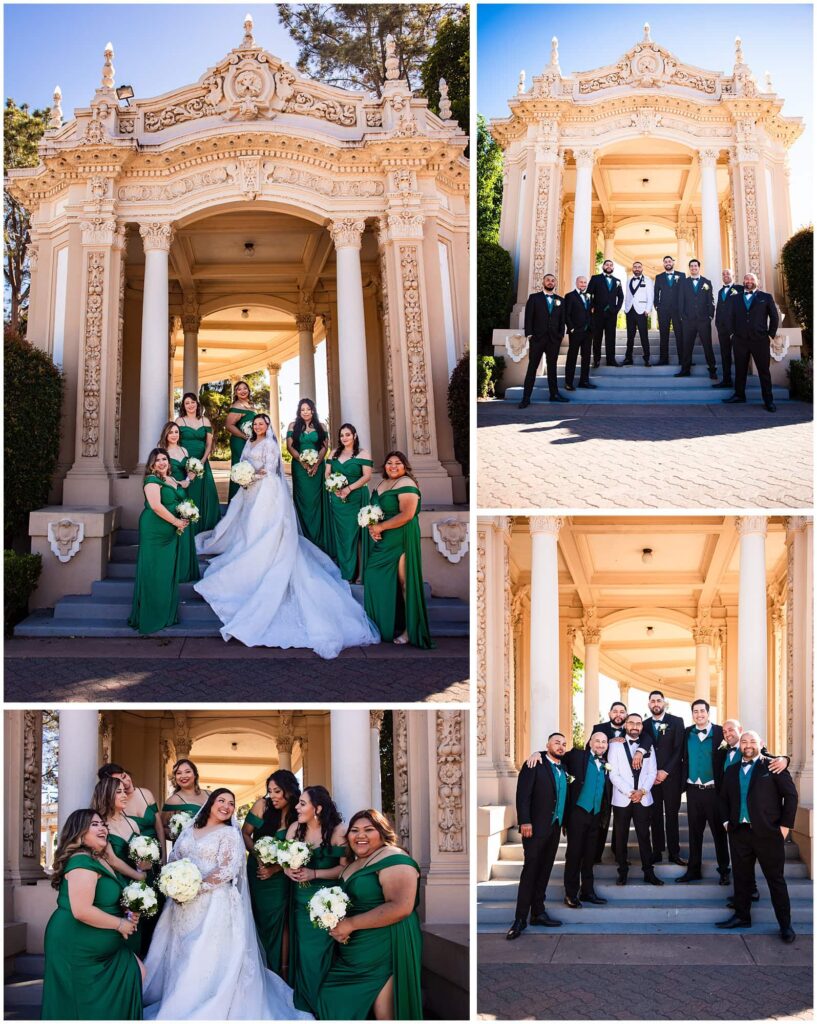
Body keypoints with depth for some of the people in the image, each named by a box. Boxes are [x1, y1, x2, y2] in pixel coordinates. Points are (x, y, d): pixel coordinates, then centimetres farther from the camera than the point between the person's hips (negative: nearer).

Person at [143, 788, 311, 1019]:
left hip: (214, 904, -5)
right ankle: (175, 1003, 18)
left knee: (205, 961, -7)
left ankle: (201, 1010, -1)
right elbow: (174, 860, 14)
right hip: (183, 903, 5)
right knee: (178, 956, 6)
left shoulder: (230, 833, -1)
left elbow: (226, 871, -11)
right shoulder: (190, 830, 14)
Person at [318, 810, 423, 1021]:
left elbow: (401, 907, -25)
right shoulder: (354, 863, 15)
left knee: (384, 1016, -4)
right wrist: (335, 925, 6)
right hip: (353, 953, 9)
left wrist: (350, 924, -20)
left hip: (385, 952, -9)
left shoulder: (393, 859, -13)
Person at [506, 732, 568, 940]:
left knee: (544, 870, 9)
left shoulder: (563, 769, 15)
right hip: (536, 827, -6)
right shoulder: (535, 765, -5)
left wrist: (563, 822, 5)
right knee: (531, 869, -8)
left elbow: (563, 796, 14)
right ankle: (520, 919, -6)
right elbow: (523, 794, -12)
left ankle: (538, 912, 15)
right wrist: (525, 821, -19)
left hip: (555, 827, 6)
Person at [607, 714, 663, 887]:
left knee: (644, 836, 1)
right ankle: (622, 872, 11)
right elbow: (613, 774, -5)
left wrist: (642, 791, -10)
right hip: (622, 799, -1)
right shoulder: (616, 746, 3)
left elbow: (651, 773, 5)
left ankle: (649, 872, 6)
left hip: (643, 799, 1)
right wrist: (629, 792, -13)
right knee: (621, 838, 4)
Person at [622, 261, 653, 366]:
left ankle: (646, 359, -3)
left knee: (644, 336, -5)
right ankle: (628, 358, 8)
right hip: (630, 310, 4)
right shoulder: (629, 281, 16)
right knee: (630, 335, 5)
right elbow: (627, 296, 16)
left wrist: (648, 310, -8)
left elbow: (650, 297, 1)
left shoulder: (647, 281, 5)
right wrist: (625, 308, 5)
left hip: (641, 311, -4)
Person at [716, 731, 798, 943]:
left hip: (767, 832, -4)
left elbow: (790, 794, -3)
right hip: (739, 831, 5)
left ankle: (785, 924, 7)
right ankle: (742, 916, 23)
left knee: (776, 879, 1)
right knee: (741, 876, 11)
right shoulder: (732, 771, 13)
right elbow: (724, 797, 22)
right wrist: (727, 821, 8)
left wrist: (785, 825, -7)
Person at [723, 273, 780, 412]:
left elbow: (774, 317, 7)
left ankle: (768, 400, 2)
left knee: (764, 370, -1)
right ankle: (739, 394, 16)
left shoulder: (766, 297, 6)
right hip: (740, 340, 2)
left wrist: (771, 334, 2)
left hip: (760, 339, -2)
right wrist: (733, 332, 6)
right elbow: (732, 317, 16)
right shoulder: (736, 299, 13)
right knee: (740, 369, 6)